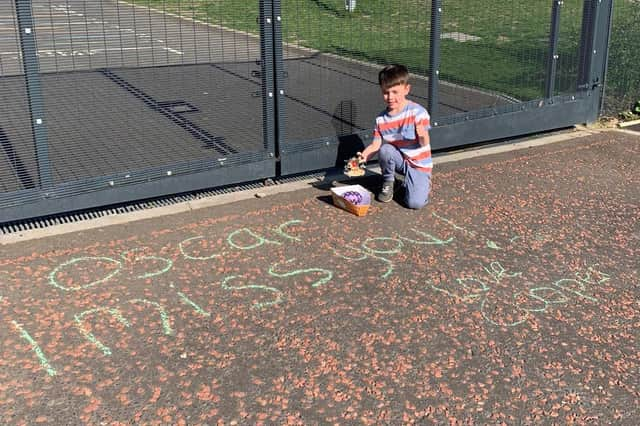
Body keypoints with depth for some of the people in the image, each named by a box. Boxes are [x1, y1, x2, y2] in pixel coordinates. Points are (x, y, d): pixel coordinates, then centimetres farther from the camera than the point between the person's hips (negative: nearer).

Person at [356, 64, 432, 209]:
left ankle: (423, 184, 13)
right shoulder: (381, 119, -5)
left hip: (419, 164, -4)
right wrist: (364, 156, -29)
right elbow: (375, 145, -8)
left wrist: (422, 135, -41)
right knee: (385, 150, -30)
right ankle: (388, 183, -2)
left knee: (415, 203, -23)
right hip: (399, 160, 4)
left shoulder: (418, 111, -17)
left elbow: (424, 144, -17)